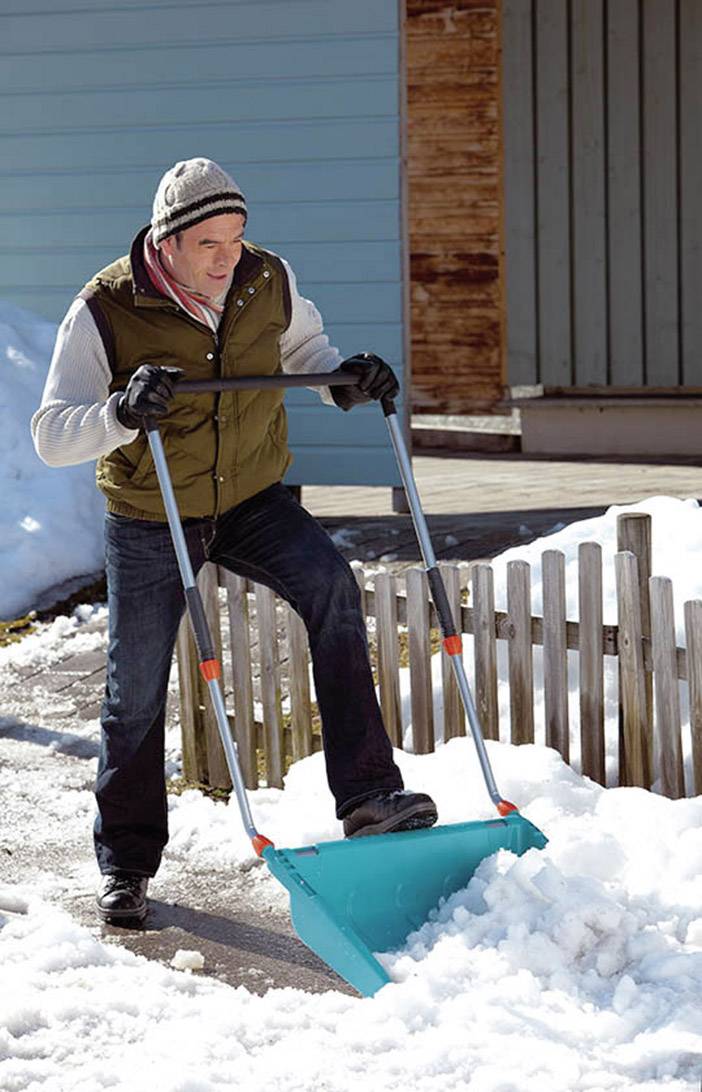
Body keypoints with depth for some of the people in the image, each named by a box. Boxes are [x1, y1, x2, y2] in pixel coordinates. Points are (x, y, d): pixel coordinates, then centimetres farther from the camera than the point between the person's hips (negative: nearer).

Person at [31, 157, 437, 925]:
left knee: (331, 586, -26)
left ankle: (367, 797, -26)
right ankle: (124, 865, 26)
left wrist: (344, 378, -11)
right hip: (149, 523, -2)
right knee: (135, 694, 6)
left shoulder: (268, 282, -10)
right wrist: (121, 413, -44)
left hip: (251, 501, 2)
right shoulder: (105, 312, -21)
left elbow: (301, 348, 12)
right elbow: (50, 436, -23)